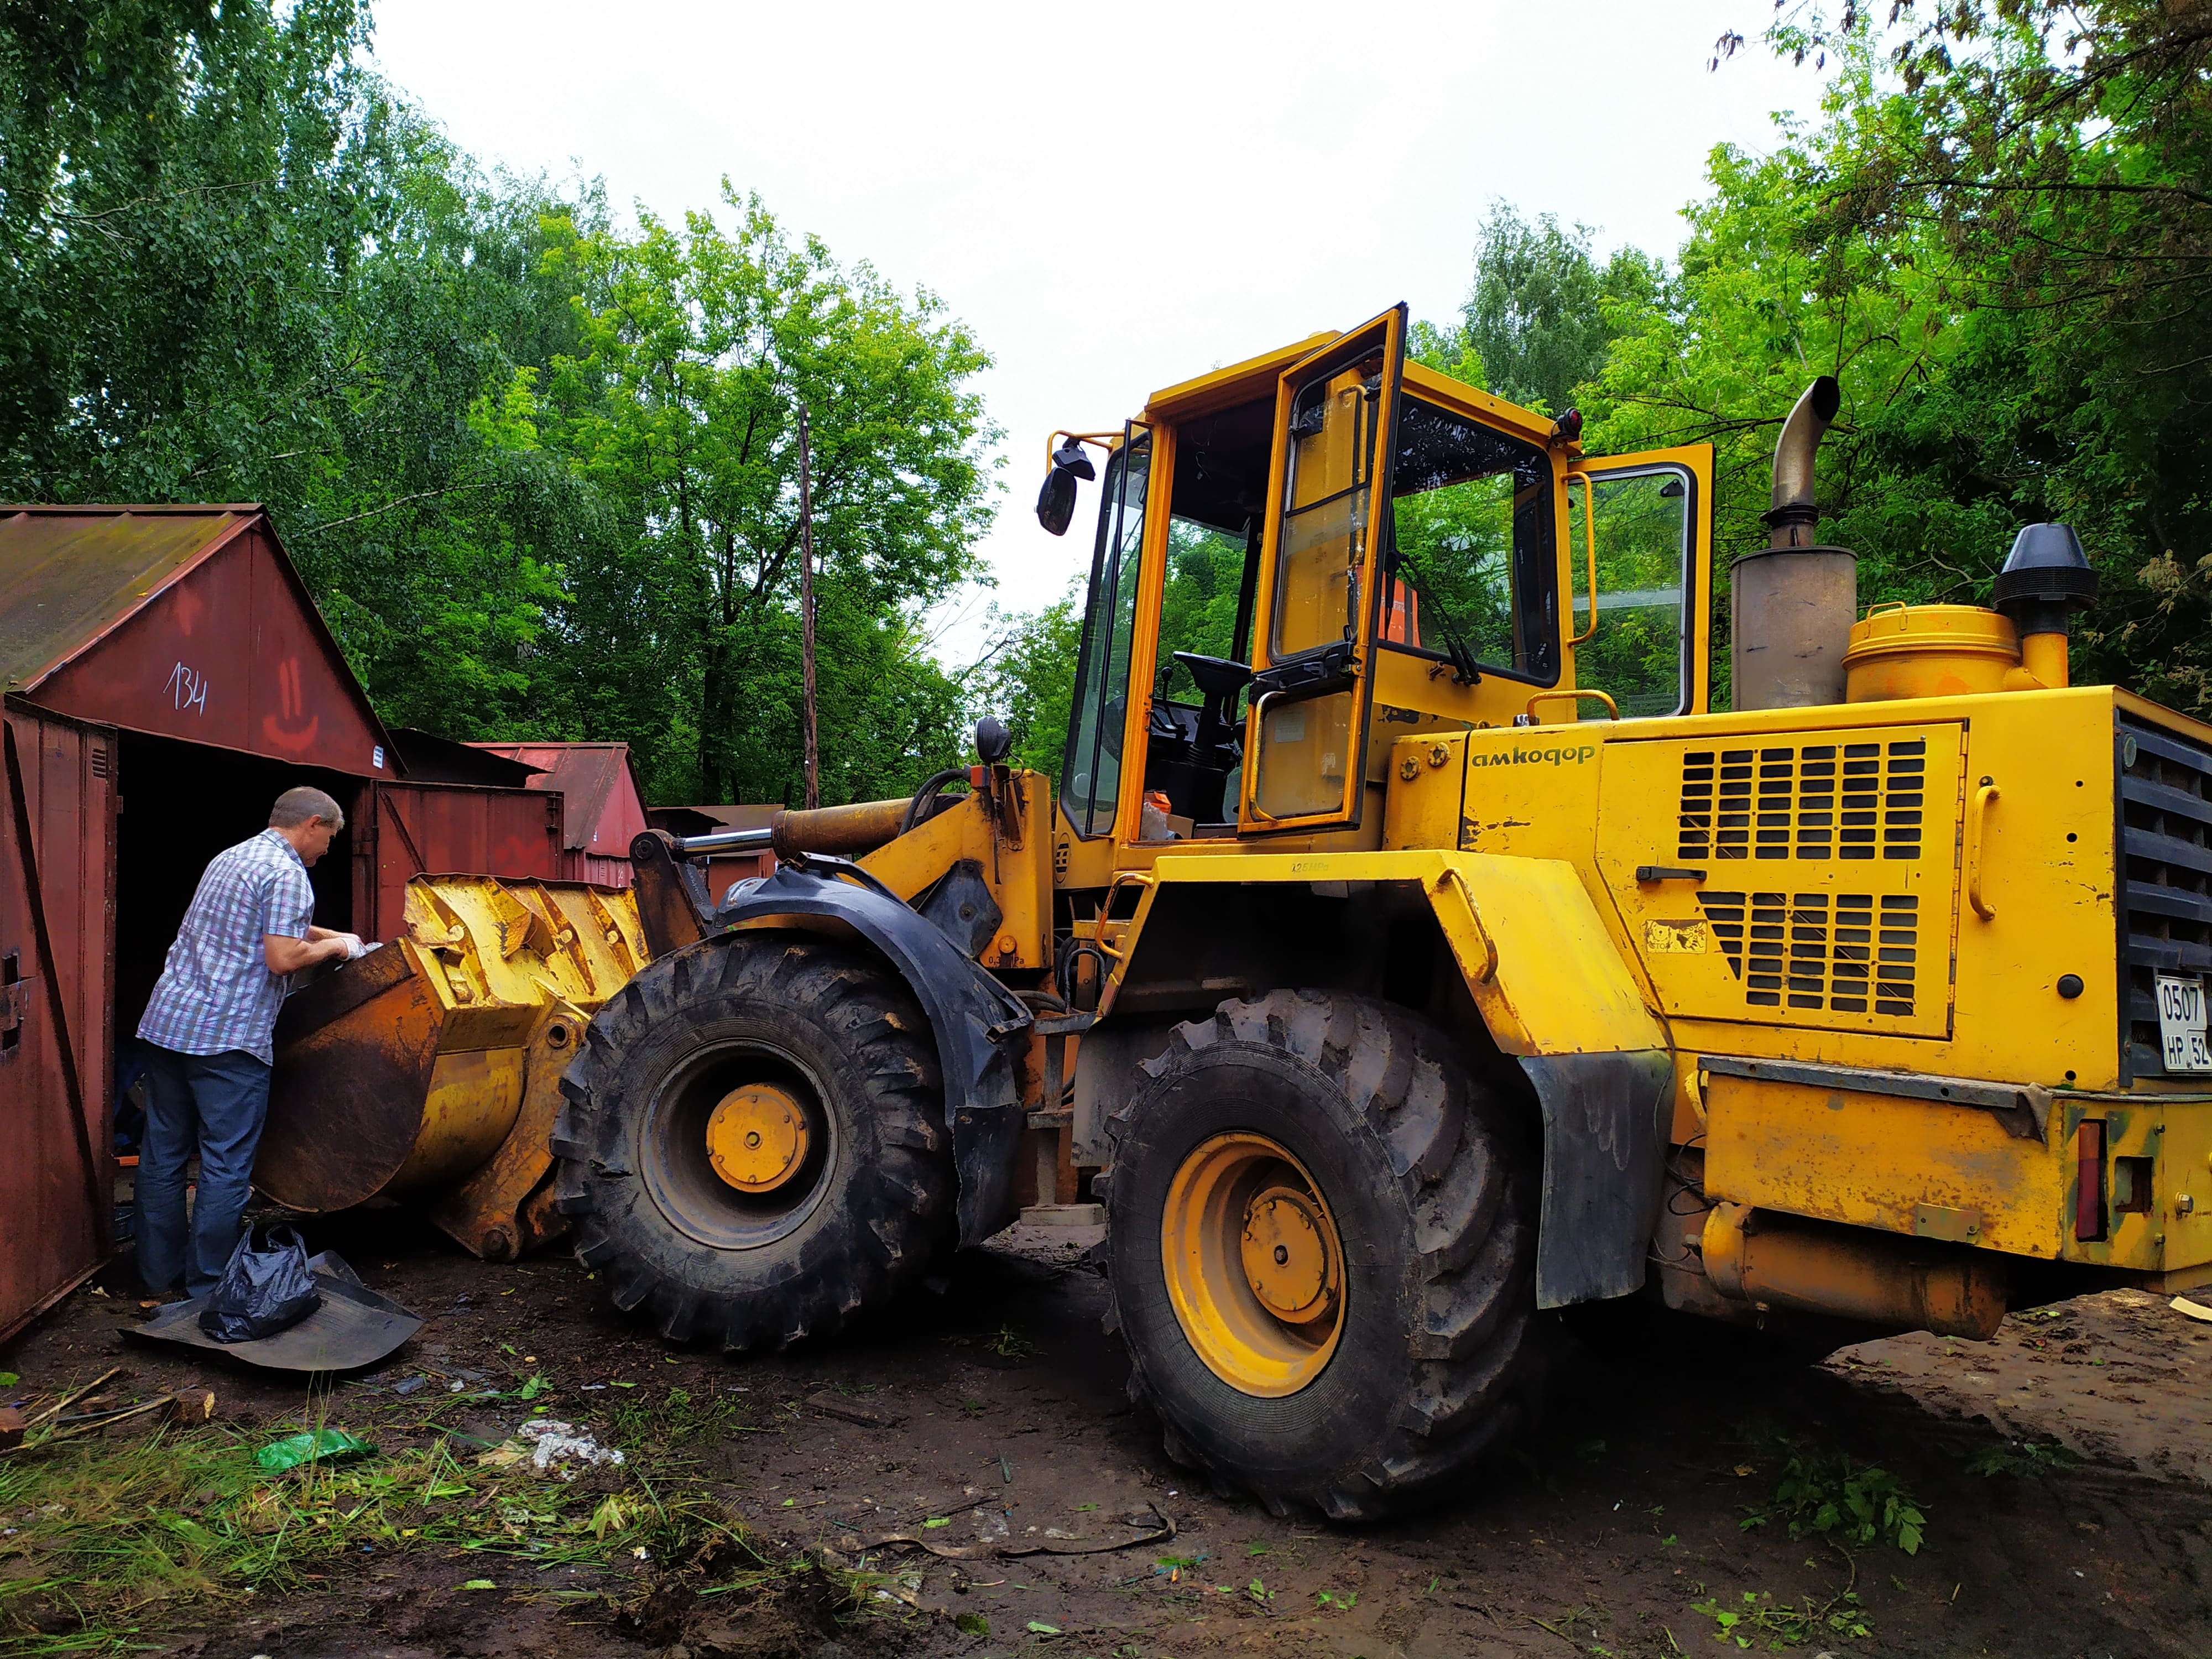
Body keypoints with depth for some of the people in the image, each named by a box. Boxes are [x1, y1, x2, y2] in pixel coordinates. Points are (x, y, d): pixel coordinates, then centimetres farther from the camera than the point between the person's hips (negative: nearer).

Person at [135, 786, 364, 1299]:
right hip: (228, 1035, -9)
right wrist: (336, 946, -3)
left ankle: (160, 1274, 23)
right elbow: (282, 958, -19)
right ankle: (209, 1289, 5)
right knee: (226, 1164, 0)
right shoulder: (286, 872, -11)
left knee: (163, 1152, 13)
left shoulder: (231, 858, 19)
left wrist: (325, 933, 31)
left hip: (166, 1021, 9)